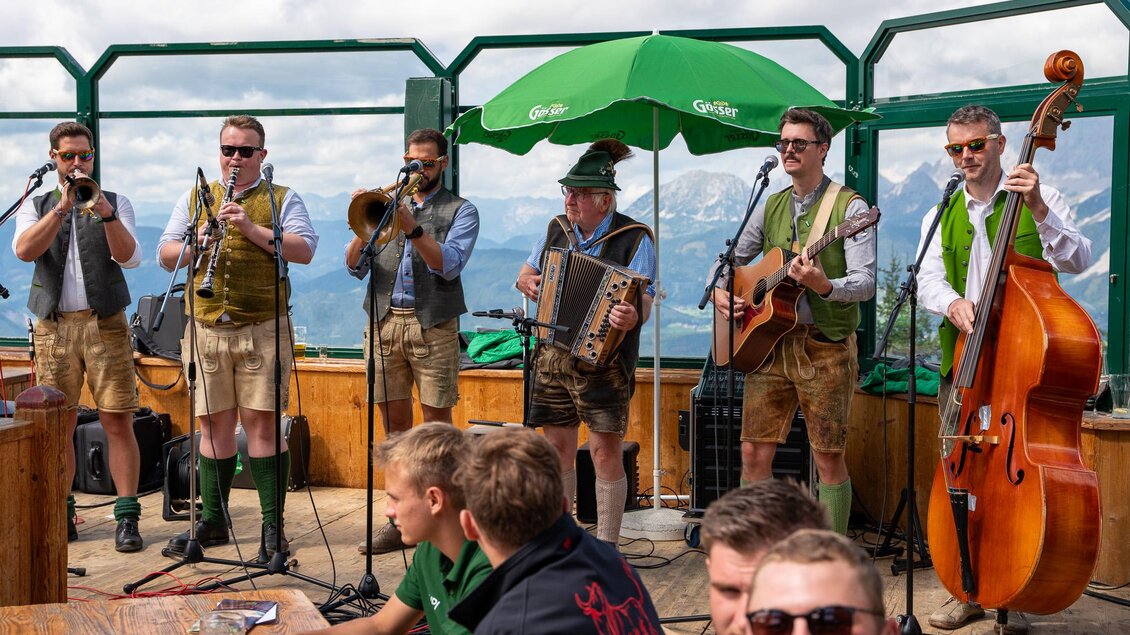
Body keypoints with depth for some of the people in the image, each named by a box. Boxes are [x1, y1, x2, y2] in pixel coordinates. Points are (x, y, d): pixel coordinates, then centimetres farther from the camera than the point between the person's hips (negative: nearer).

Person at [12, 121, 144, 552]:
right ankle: (61, 513, 15)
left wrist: (107, 215, -22)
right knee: (59, 424, 4)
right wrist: (62, 209, -16)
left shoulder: (115, 203, 9)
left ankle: (127, 517, -2)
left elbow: (130, 258, -7)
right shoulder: (35, 207, 13)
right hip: (54, 326, 2)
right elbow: (23, 250, -8)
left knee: (118, 423, -6)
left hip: (105, 323, -1)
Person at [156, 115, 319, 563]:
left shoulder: (282, 199, 8)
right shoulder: (194, 199, 18)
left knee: (262, 425, -5)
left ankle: (273, 527, 3)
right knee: (214, 425, 8)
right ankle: (212, 521, 19)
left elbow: (305, 250, -7)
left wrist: (253, 229, -16)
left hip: (263, 329, -3)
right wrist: (195, 243, -9)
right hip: (205, 329, 3)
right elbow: (164, 255, 12)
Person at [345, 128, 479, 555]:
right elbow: (355, 267, 7)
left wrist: (412, 227, -21)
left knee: (437, 422, -3)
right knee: (394, 423, 6)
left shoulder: (459, 211, 7)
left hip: (432, 325, -3)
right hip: (384, 323, 4)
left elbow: (450, 264, -11)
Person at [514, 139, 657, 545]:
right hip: (553, 356, 5)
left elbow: (644, 301, -16)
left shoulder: (634, 238, -7)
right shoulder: (557, 230, 10)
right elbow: (525, 273, 23)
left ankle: (607, 546, 9)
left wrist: (632, 317, -39)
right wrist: (527, 284, -1)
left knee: (606, 452, -3)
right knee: (557, 448, 10)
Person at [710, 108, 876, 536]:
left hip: (825, 345, -5)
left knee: (828, 459, -1)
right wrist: (719, 292, 3)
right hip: (769, 342, 5)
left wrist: (823, 285, -32)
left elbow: (865, 283, -13)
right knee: (754, 452, 3)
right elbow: (731, 259, 24)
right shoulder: (771, 207, 14)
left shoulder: (848, 207, -4)